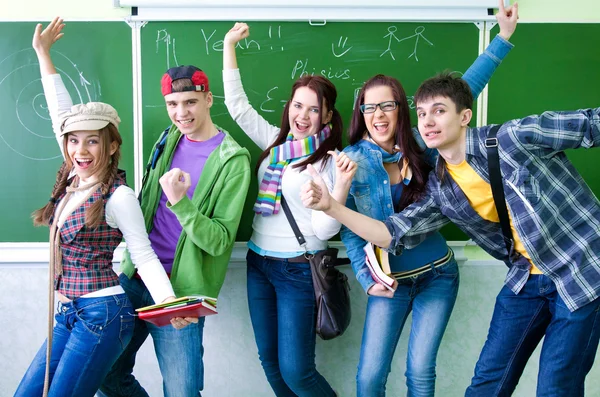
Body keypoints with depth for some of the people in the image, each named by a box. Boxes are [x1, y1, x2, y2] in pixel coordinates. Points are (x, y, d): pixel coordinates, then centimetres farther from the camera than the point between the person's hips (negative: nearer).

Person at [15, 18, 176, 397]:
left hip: (103, 313, -8)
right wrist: (43, 52, 19)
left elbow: (145, 256, -12)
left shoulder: (119, 196, -14)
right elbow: (63, 112, 12)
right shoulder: (74, 180, 5)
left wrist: (170, 305, -26)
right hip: (69, 314, 8)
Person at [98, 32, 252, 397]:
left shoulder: (232, 159, -13)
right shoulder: (171, 138, 7)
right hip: (135, 277, 7)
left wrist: (180, 202, -29)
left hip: (179, 294, -6)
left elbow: (219, 241, -17)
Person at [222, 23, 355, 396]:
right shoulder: (276, 142, 4)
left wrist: (342, 184, -32)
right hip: (259, 264, 6)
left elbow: (324, 230, -17)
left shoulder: (329, 160, -12)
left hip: (299, 270, -6)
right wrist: (229, 45, 7)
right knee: (270, 361, 15)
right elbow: (237, 103, 8)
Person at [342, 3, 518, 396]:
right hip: (390, 282, -1)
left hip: (439, 275, 1)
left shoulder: (421, 145, -5)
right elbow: (350, 230, -4)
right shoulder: (350, 161, -9)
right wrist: (367, 279, -14)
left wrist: (504, 37, -2)